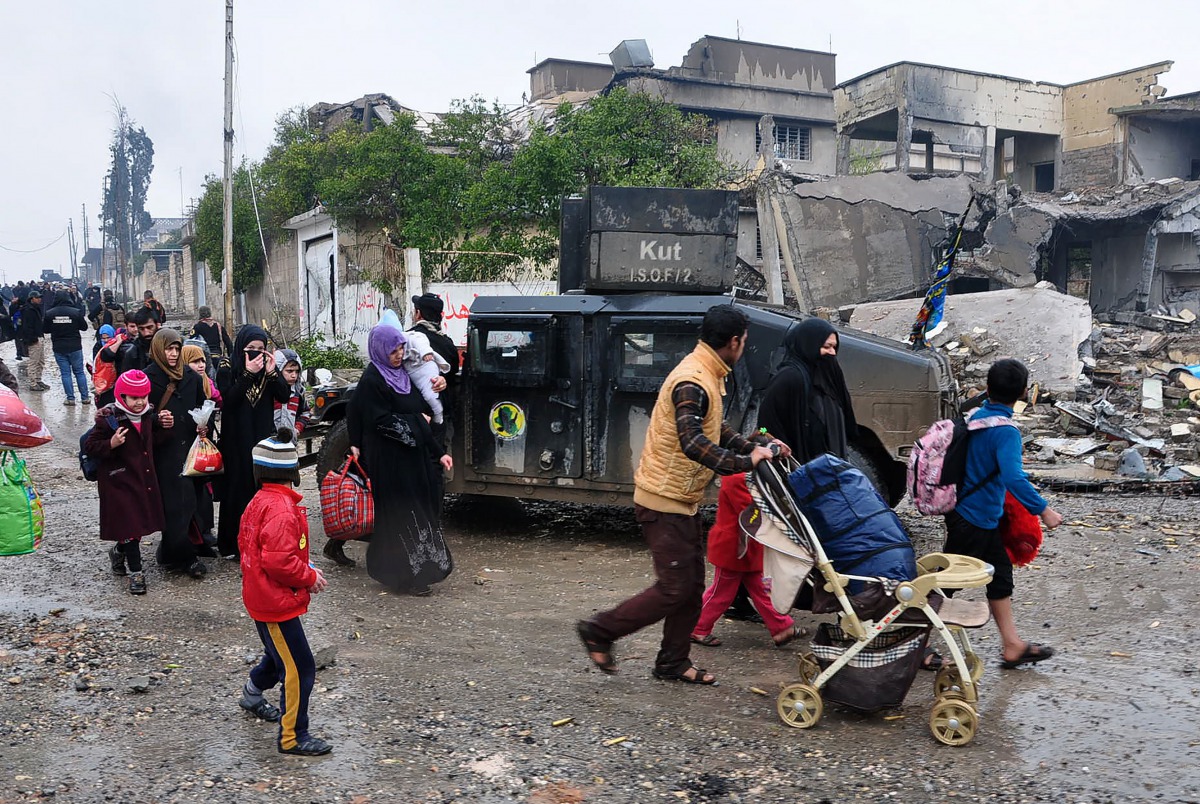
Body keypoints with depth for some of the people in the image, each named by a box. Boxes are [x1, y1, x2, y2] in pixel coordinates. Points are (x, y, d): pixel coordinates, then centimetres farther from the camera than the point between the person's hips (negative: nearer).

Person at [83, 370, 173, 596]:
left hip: (145, 479, 7)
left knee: (141, 521, 15)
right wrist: (111, 444, -30)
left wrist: (163, 427, 0)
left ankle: (119, 551, 43)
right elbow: (90, 447, -13)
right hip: (119, 481, -7)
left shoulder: (147, 415, 4)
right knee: (129, 525, -3)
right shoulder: (109, 418, -16)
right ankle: (135, 572, 8)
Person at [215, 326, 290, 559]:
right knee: (238, 491, 0)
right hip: (237, 441, -3)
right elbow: (229, 399, -17)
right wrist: (248, 374, -22)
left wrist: (271, 372, -15)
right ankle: (232, 544, 9)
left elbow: (284, 396, -2)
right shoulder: (227, 371, -1)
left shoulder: (268, 367, 8)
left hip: (264, 438, 3)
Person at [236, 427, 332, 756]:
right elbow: (279, 562, -32)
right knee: (299, 669, -2)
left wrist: (305, 569, 8)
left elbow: (245, 543, 15)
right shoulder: (282, 510, -26)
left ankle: (252, 695, 53)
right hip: (276, 603, -10)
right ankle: (292, 737, 7)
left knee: (280, 654, 30)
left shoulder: (259, 501, 4)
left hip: (261, 596, 10)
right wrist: (310, 577, -14)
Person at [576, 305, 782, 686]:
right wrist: (745, 462, -34)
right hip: (664, 501, -10)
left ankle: (673, 663, 25)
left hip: (683, 500, 10)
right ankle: (599, 631, 8)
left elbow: (716, 430, 21)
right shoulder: (692, 382, -22)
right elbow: (693, 444, -34)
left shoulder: (707, 376, 11)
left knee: (692, 585, 14)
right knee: (674, 589, -5)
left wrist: (753, 447, 7)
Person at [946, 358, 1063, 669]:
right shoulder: (1006, 431, -22)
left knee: (1000, 574, 17)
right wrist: (1043, 510, -28)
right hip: (975, 519, -9)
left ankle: (1012, 646, 26)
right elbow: (1013, 478, -34)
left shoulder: (977, 416, 3)